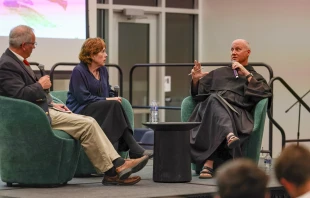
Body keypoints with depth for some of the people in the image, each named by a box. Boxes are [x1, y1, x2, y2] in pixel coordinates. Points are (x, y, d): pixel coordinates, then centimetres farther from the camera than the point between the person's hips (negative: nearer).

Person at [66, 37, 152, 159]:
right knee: (114, 105, -28)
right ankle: (133, 148, -33)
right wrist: (107, 100, -18)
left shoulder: (103, 70, 14)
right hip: (80, 111, -6)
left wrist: (114, 98, -6)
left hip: (102, 110, 6)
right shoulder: (78, 71, -9)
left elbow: (109, 92, 18)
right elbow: (83, 98, -16)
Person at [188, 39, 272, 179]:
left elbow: (264, 93, 3)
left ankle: (208, 164, -58)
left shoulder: (254, 77, 26)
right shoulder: (218, 73, 35)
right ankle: (230, 136, -67)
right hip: (210, 107, 2)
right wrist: (195, 79, 5)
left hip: (236, 112, -2)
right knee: (214, 99, -38)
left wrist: (246, 74, -1)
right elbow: (198, 93, 26)